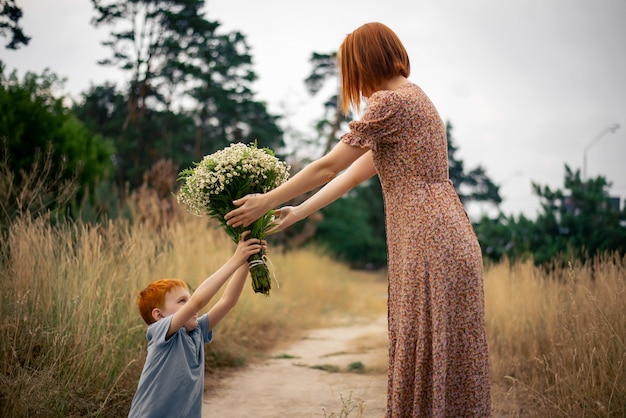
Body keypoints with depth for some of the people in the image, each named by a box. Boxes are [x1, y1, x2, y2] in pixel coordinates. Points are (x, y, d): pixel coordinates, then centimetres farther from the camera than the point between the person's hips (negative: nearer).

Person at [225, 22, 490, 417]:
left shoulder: (389, 101, -9)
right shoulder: (414, 97, 21)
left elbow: (328, 167, -6)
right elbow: (356, 172, 22)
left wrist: (267, 202, 5)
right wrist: (298, 212, 25)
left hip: (429, 247, -10)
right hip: (453, 244, 10)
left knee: (426, 363, -2)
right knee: (447, 366, 13)